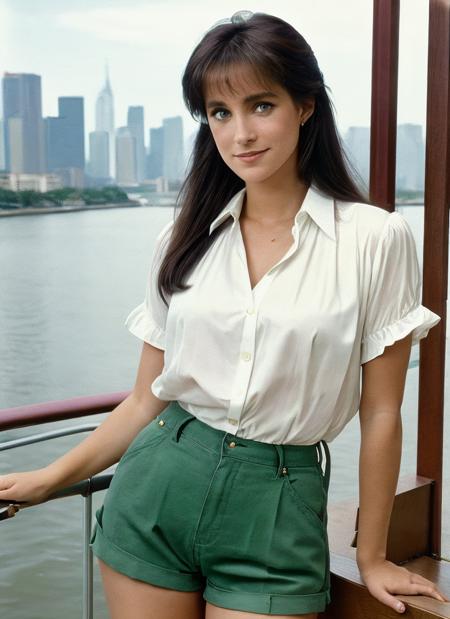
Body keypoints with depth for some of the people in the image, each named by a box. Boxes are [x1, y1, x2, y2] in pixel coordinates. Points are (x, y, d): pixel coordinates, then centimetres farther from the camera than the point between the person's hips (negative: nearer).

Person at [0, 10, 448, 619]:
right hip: (155, 488, 3)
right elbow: (147, 399, 7)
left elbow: (380, 414, -2)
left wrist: (371, 558, 4)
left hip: (279, 504, -2)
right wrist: (51, 477, 3)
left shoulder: (376, 239, -8)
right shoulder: (186, 238, 3)